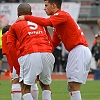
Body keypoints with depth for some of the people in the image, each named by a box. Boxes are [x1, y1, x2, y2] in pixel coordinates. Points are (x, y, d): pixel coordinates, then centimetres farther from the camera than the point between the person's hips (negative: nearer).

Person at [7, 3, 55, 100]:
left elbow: (11, 49, 9)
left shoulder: (14, 26, 21)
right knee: (45, 84, 23)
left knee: (25, 87, 7)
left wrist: (18, 69, 12)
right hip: (47, 53, 4)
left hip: (29, 55, -4)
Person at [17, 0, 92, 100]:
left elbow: (46, 22, -25)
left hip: (79, 50, -10)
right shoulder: (57, 18, 21)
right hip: (76, 52, 10)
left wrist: (26, 17, -16)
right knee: (71, 86, 9)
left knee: (73, 86, -12)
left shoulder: (62, 15, -8)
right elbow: (54, 42, 22)